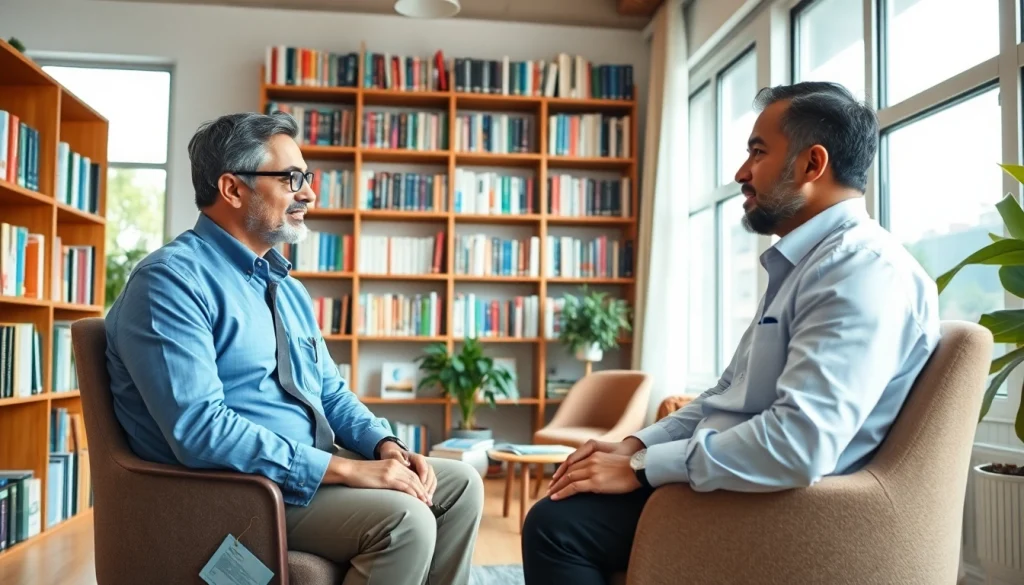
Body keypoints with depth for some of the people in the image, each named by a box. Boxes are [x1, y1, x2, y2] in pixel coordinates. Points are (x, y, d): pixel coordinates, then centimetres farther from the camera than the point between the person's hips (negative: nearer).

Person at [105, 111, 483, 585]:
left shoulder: (287, 287, 13)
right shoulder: (171, 280, -16)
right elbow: (199, 430, -26)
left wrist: (386, 447, -4)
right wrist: (348, 469, -26)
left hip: (314, 466, 9)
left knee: (460, 484, 2)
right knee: (404, 519, -26)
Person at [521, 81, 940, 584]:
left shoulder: (863, 267, -19)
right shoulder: (802, 263, 15)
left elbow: (798, 445, -30)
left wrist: (641, 467, -21)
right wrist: (635, 445, 3)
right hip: (725, 472, 10)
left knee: (557, 522, -19)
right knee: (568, 494, 15)